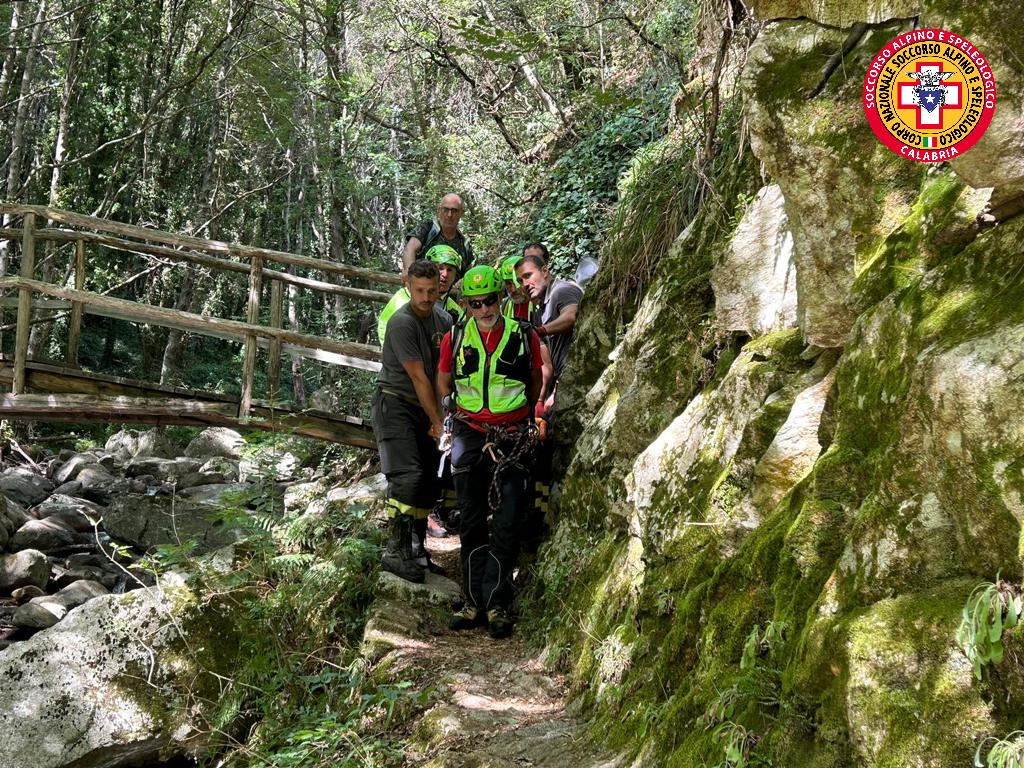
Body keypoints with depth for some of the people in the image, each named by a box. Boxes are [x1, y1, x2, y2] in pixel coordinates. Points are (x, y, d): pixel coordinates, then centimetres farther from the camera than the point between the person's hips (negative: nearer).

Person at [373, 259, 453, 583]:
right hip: (395, 403, -7)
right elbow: (418, 377, -18)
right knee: (407, 477, -18)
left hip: (424, 407, 8)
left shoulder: (444, 319, 5)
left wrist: (439, 416, 0)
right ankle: (396, 552, -12)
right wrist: (437, 422, -14)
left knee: (430, 480, 7)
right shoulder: (402, 322, -19)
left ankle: (415, 546, 18)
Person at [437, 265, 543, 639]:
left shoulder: (524, 336, -3)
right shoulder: (455, 338, -1)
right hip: (469, 436, 2)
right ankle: (474, 601, 14)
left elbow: (536, 381, 14)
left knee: (507, 523, -3)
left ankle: (497, 604, 4)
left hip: (513, 438, -2)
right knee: (472, 522, 7)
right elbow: (443, 382, 15)